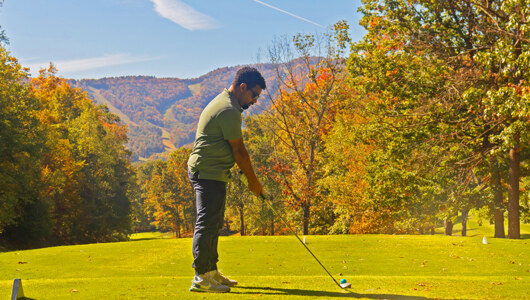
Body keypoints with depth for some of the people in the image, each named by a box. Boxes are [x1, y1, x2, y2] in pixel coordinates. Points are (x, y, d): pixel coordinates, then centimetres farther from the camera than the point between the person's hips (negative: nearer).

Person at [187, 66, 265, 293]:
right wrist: (253, 180, -5)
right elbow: (238, 150, -14)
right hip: (208, 173, -11)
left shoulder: (223, 102, 18)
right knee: (207, 224, -10)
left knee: (213, 223, 15)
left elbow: (233, 149, 23)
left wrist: (247, 174, 21)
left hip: (207, 172, 11)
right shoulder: (229, 110, -16)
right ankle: (201, 277, -7)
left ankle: (211, 271, 22)